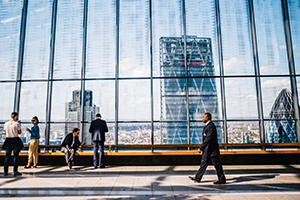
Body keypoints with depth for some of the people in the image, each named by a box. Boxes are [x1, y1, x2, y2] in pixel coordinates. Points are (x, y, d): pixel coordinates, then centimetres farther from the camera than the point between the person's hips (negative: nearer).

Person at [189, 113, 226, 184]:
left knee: (217, 164, 2)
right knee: (203, 163, 12)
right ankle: (197, 178, 17)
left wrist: (201, 148, -21)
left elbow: (208, 138, -24)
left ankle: (222, 179, 15)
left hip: (212, 150, -10)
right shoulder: (207, 125, 14)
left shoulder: (211, 126, -18)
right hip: (207, 149, 10)